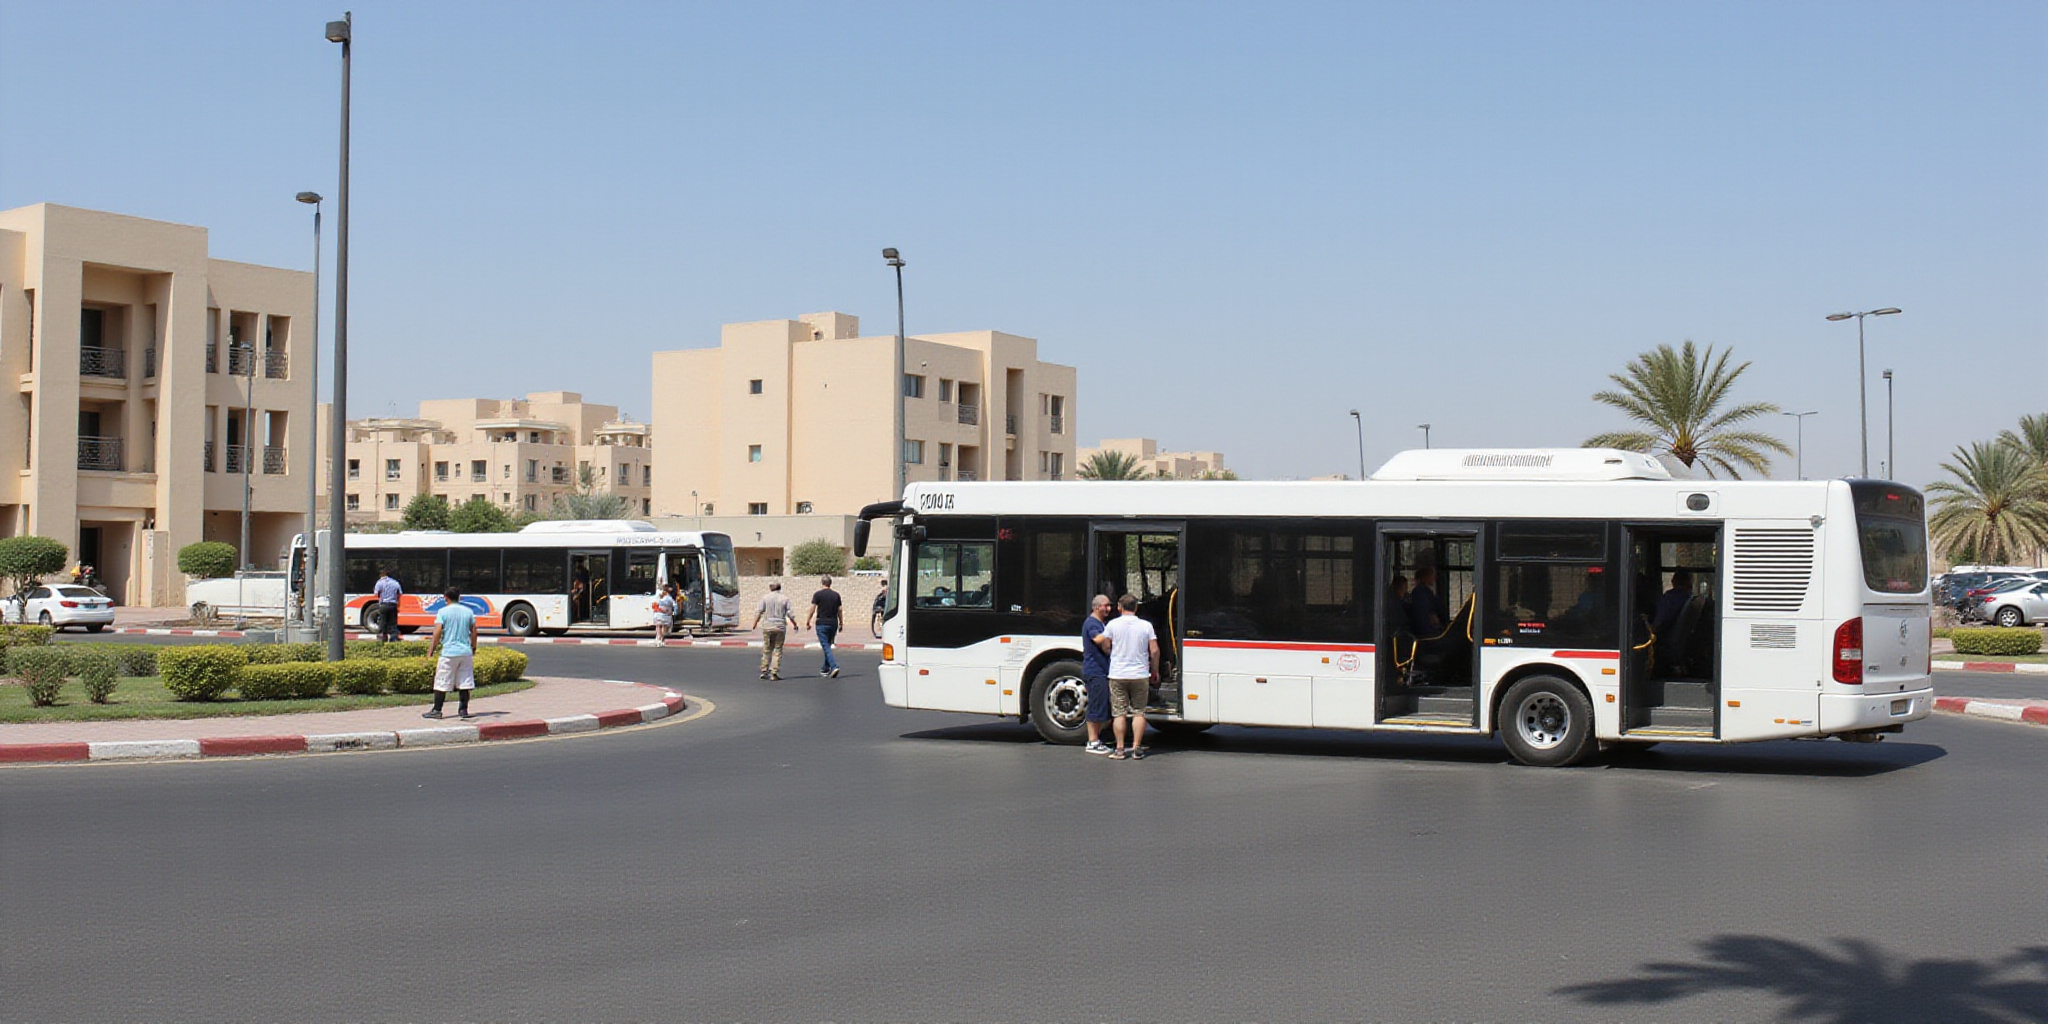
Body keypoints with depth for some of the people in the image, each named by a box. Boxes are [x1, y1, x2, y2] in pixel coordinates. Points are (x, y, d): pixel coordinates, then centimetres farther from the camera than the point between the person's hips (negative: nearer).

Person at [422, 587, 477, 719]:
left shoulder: (443, 612, -5)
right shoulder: (468, 611, 7)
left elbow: (437, 632, -11)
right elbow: (473, 632, 11)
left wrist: (431, 650, -5)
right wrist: (473, 648, 23)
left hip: (448, 652, -4)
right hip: (466, 652, 4)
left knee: (441, 683, 2)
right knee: (465, 682, 8)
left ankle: (436, 710, 4)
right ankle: (463, 709, 10)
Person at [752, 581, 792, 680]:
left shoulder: (765, 597, 0)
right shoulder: (785, 599, 1)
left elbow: (759, 612, -4)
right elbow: (790, 614, 1)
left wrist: (755, 623, 5)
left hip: (767, 626, 0)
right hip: (780, 626, 0)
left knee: (766, 650, 10)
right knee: (778, 650, 4)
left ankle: (764, 671, 9)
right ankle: (775, 672, -3)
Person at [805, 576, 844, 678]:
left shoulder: (818, 595, -6)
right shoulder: (836, 595, 7)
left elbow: (812, 610, -7)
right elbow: (839, 610, 9)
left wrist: (807, 622, 1)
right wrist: (840, 623, 17)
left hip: (822, 623, -5)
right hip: (833, 623, 5)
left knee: (826, 646, -6)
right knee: (828, 645, 18)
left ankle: (834, 666, -22)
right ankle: (825, 668, 25)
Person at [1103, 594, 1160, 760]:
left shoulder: (1112, 625, -4)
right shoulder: (1146, 625, -1)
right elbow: (1154, 651, -1)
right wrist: (1155, 671, 12)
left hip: (1117, 675, -1)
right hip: (1140, 675, 1)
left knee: (1119, 713, 5)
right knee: (1138, 712, 8)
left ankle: (1120, 749, 3)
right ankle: (1136, 748, 3)